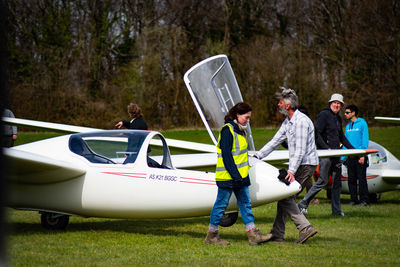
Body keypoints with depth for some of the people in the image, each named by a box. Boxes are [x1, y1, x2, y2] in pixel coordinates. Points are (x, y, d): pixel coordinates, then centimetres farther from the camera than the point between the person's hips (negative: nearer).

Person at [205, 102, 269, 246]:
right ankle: (211, 235, 9)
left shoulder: (240, 131, 16)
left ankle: (253, 235, 8)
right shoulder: (227, 130, -14)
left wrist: (240, 175, 18)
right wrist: (235, 174, -22)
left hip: (240, 176, 9)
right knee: (221, 204, 0)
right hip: (228, 176, -9)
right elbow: (226, 155, -19)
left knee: (245, 204, 7)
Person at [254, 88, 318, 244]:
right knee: (284, 195, 9)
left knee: (285, 196, -13)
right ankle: (277, 234, 12)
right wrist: (258, 156, 16)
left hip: (306, 165, -10)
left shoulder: (301, 121, -18)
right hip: (297, 165, 10)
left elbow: (300, 150, -24)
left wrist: (291, 171, -29)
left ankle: (305, 228, -14)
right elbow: (276, 140, 19)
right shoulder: (288, 121, 13)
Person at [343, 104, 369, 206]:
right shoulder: (348, 126, 15)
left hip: (360, 157, -6)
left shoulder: (362, 123, -3)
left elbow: (365, 140, -8)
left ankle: (364, 199, -1)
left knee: (361, 178, -5)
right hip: (350, 157, 6)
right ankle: (353, 199, 12)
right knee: (351, 179, 6)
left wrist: (363, 155, -16)